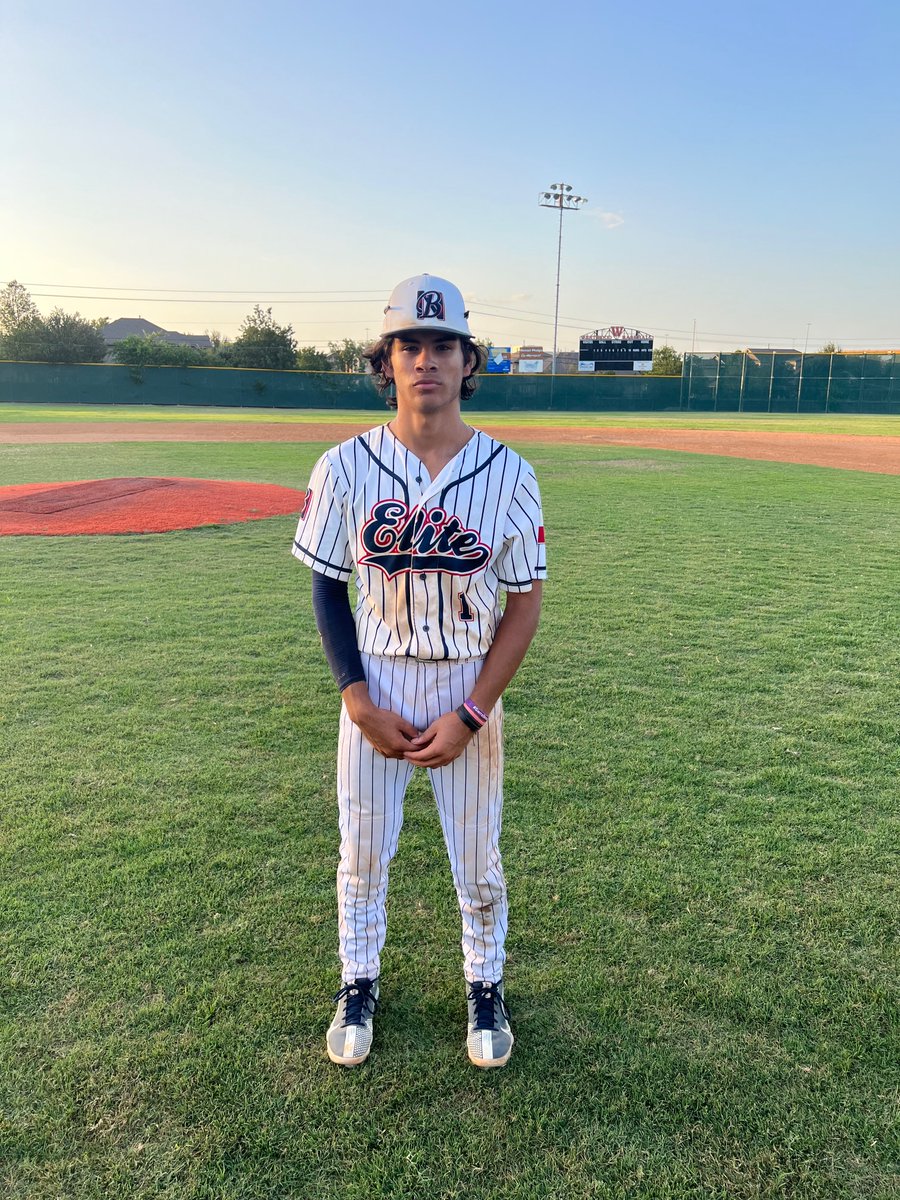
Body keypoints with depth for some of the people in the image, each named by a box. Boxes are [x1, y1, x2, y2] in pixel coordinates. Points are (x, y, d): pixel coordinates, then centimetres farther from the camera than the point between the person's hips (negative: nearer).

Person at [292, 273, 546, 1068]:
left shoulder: (507, 474, -9)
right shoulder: (345, 468, -7)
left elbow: (525, 603, -5)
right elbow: (328, 587, -1)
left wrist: (469, 716, -11)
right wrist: (361, 704, -9)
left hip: (469, 695, 0)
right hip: (372, 694, 1)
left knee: (478, 861, 15)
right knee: (363, 854, 16)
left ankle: (485, 986, 41)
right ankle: (360, 985, 42)